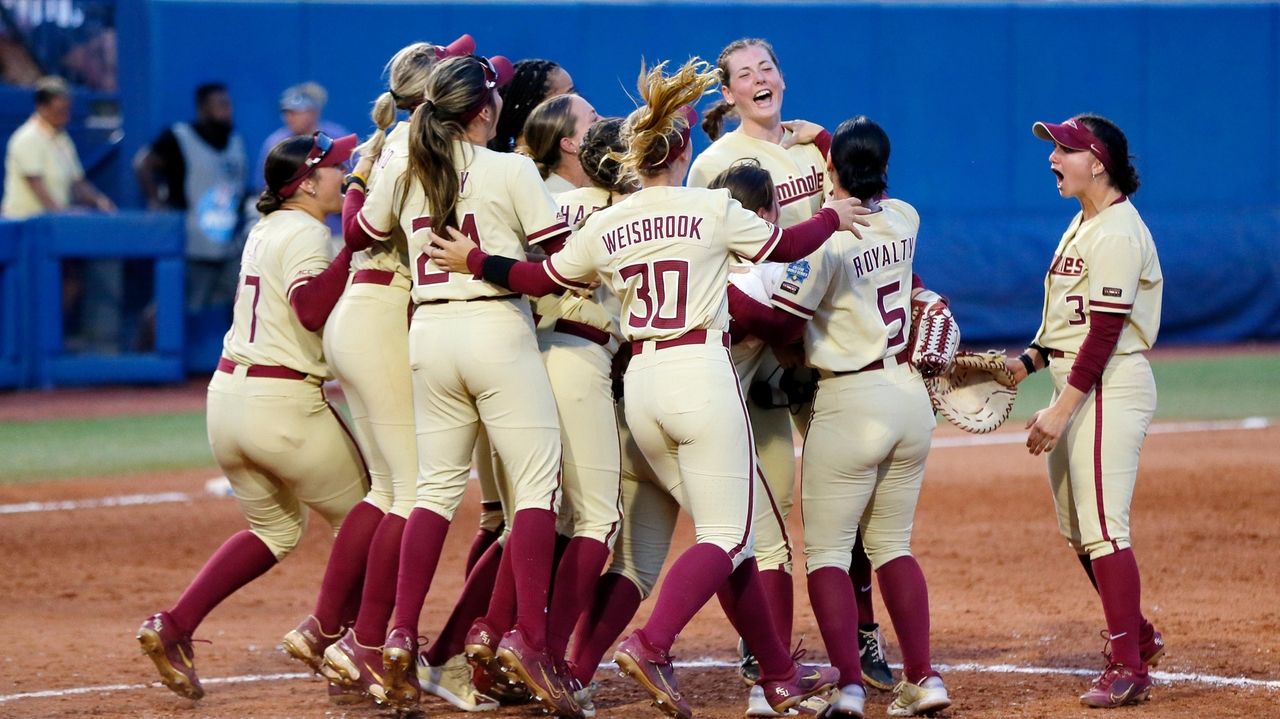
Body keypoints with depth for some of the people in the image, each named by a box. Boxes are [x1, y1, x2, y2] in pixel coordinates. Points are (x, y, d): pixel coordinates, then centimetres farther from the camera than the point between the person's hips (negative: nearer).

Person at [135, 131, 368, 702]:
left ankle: (173, 626, 7)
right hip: (284, 404, -9)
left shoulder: (265, 231, 16)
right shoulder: (304, 233, -10)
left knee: (274, 530, 21)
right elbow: (313, 308, -26)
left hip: (226, 397, 9)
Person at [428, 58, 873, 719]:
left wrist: (474, 261, 26)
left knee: (727, 535, 13)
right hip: (703, 373, -5)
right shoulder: (713, 210, -3)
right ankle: (650, 646, -26)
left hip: (640, 384, 5)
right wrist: (834, 216, 26)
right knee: (725, 535, -4)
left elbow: (543, 278, 13)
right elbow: (785, 246, 8)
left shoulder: (604, 227, 6)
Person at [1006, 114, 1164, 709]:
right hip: (1076, 386, 10)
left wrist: (1062, 410, -21)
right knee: (1077, 529, 15)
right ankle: (1137, 637, 29)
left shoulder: (1116, 234, -16)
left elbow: (1105, 332, -20)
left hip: (1109, 388, -10)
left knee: (1102, 527, -10)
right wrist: (1028, 361, 10)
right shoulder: (1083, 225, 15)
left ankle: (1128, 667, -6)